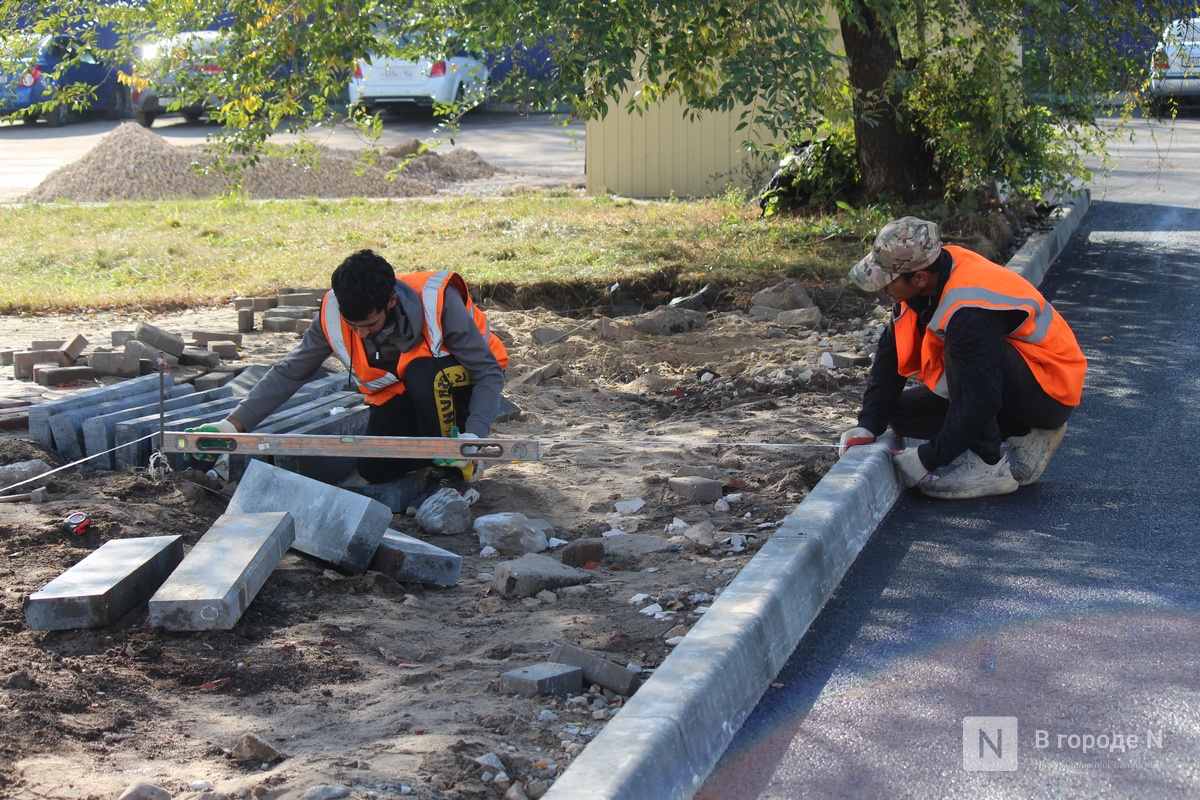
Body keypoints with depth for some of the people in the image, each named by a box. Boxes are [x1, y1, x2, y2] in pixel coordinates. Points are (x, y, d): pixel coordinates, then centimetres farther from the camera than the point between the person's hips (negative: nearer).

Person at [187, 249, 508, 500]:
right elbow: (289, 373, -13)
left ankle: (454, 471, -16)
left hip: (455, 383, -4)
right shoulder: (333, 316, -21)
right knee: (373, 469, -18)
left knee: (423, 372, -37)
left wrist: (474, 435, -42)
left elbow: (489, 373, -28)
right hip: (400, 393, 4)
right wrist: (233, 424, -23)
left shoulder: (437, 301, -32)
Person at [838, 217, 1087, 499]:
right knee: (900, 413, 3)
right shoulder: (930, 270, -8)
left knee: (960, 349, -33)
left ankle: (988, 466, -20)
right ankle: (1023, 434, 5)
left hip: (1051, 391, -9)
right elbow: (891, 357, -2)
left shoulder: (970, 312, -33)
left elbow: (980, 400, -34)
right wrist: (868, 425, -9)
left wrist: (929, 459, -27)